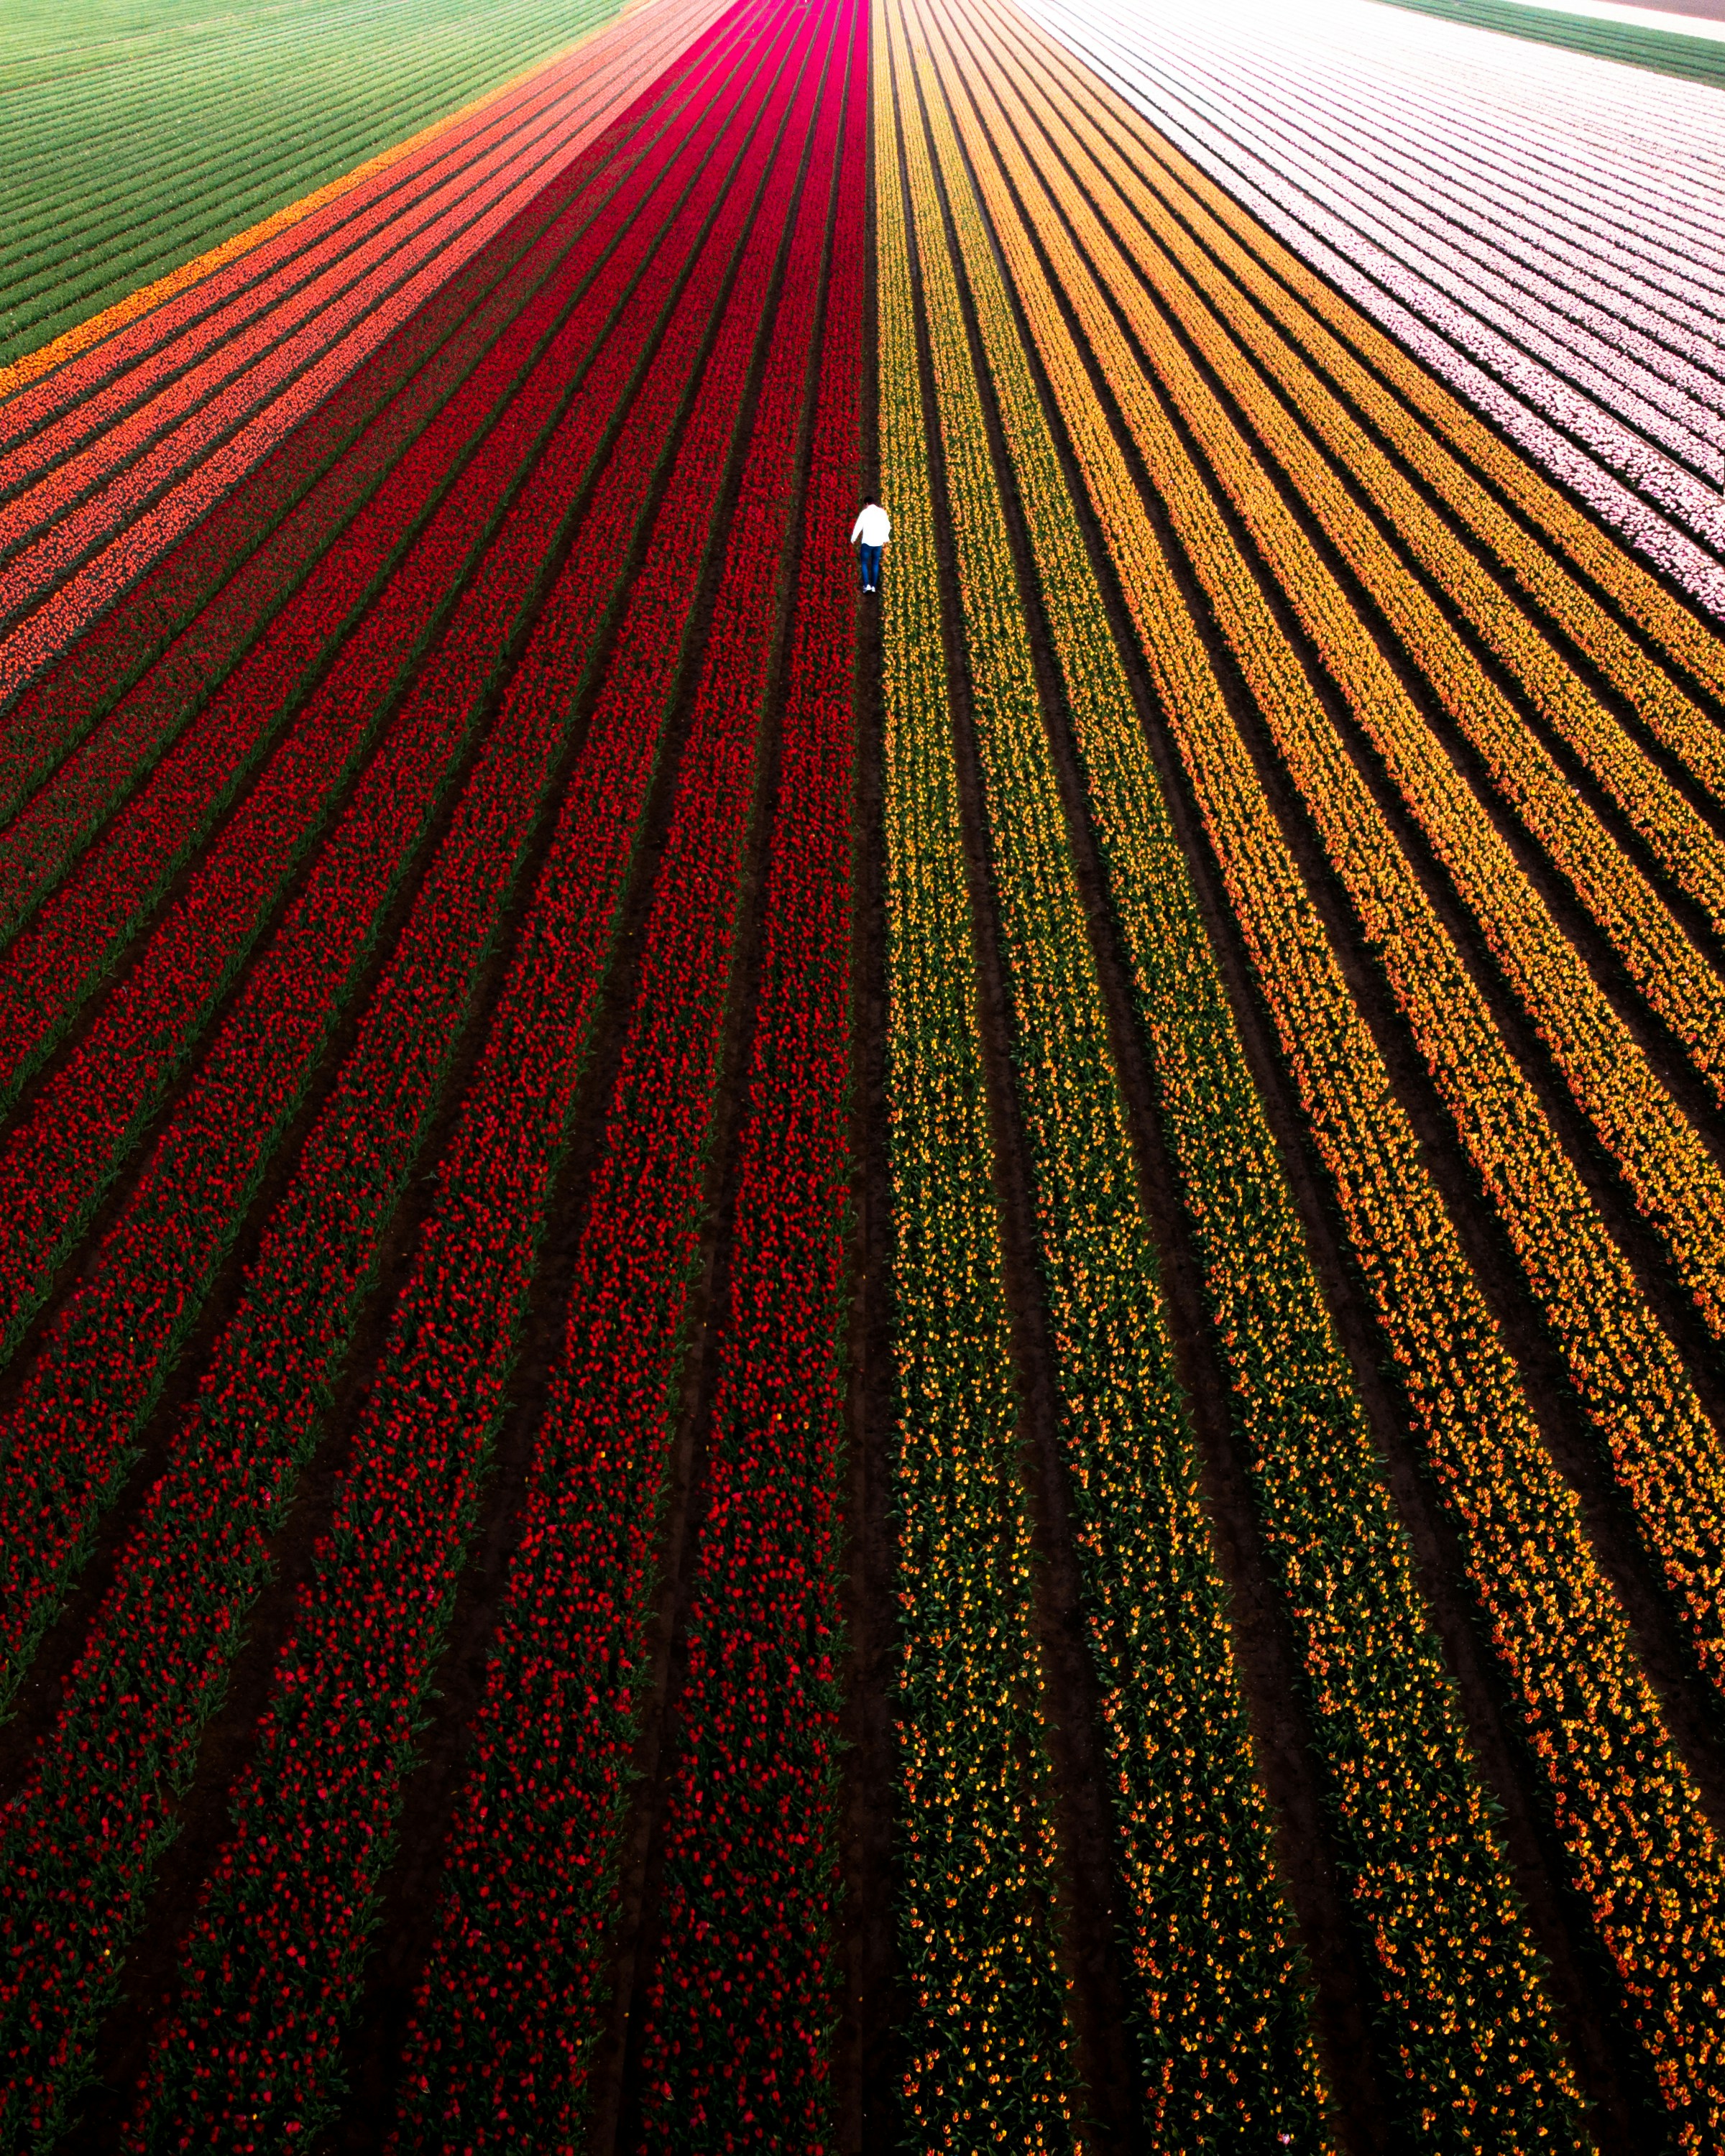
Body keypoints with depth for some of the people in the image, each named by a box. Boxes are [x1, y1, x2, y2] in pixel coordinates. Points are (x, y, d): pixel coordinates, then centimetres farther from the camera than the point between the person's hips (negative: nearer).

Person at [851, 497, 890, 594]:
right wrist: (885, 539, 24)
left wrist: (853, 539, 6)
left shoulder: (865, 512, -5)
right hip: (878, 542, 4)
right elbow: (888, 526, 10)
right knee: (875, 564, 12)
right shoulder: (882, 512, 5)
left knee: (864, 563, 6)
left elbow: (858, 526, -6)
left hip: (867, 542, -4)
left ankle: (867, 585, -9)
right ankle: (874, 586, 10)